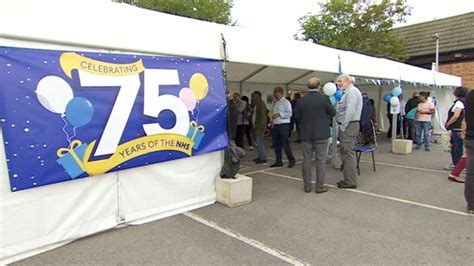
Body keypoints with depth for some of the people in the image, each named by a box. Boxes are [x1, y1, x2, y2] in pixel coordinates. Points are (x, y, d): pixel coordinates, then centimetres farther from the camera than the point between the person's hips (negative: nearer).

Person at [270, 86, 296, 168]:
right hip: (275, 125, 7)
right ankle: (278, 161, 19)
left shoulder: (286, 102, -7)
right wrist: (272, 121, 12)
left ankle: (291, 159, 10)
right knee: (276, 144, 10)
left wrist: (279, 114, -20)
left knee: (285, 144, -7)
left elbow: (289, 113, -15)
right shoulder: (274, 102, 15)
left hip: (283, 125, -7)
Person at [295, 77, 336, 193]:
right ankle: (320, 186, 10)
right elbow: (333, 113, -2)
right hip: (321, 134, -3)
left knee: (306, 159, 11)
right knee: (321, 160, 5)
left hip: (306, 134, 3)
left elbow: (297, 116, 5)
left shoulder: (301, 100, -3)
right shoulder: (324, 98, -10)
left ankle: (307, 185, 18)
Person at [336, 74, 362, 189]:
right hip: (346, 126, 10)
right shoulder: (347, 92, 20)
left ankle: (350, 182, 0)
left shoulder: (352, 91, -11)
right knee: (345, 153, 14)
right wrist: (342, 126, 9)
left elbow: (350, 111, -20)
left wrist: (343, 127, -17)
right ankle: (348, 179, 22)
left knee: (348, 153, -6)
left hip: (349, 126, -10)